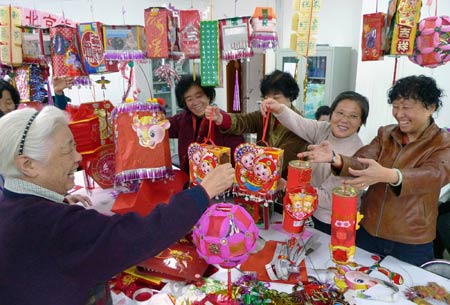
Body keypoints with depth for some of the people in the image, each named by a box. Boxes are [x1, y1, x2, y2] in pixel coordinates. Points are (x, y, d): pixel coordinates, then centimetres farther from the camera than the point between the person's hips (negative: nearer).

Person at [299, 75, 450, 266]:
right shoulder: (385, 134, 2)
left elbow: (434, 175, -29)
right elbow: (361, 163, -12)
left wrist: (386, 175, -49)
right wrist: (335, 158, -35)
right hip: (368, 232, 4)